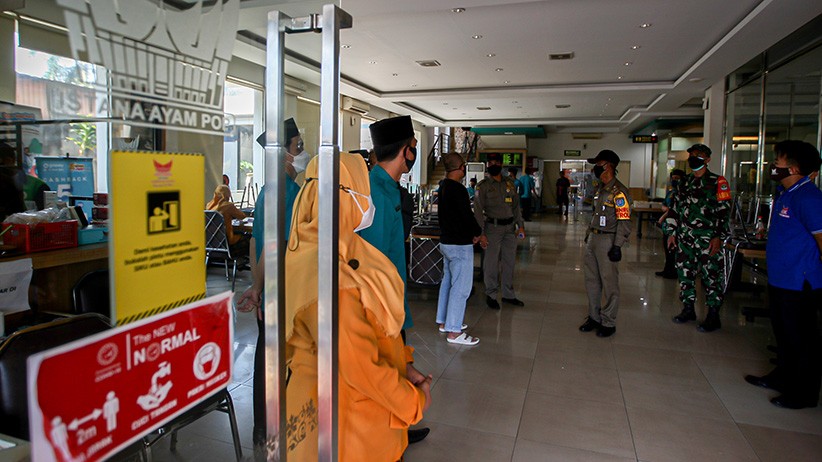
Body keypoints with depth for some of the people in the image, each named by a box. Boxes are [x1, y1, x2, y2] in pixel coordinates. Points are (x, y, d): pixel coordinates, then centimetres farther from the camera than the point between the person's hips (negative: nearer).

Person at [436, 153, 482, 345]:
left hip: (446, 241, 10)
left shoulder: (443, 187, 9)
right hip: (460, 244, -10)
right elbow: (467, 216, -21)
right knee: (460, 286, -4)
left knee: (447, 281, 18)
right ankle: (453, 331, 0)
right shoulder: (458, 189, -21)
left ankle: (444, 321, 28)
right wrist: (477, 232, -3)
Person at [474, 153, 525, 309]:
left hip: (510, 227, 5)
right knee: (492, 262, -1)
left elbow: (516, 206, 15)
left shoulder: (510, 183, 11)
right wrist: (481, 233, -14)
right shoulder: (483, 186, -3)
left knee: (509, 262, 11)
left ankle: (508, 294, 24)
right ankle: (491, 295, 12)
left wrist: (520, 226, 8)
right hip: (493, 227, -5)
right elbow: (478, 211, -7)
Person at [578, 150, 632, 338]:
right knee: (591, 280, 13)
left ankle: (608, 323, 10)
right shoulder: (599, 189, 15)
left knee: (609, 283, 0)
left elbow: (624, 222, -18)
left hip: (608, 241, -9)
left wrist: (617, 246, -20)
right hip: (593, 239, 9)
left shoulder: (618, 192, -14)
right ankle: (594, 317, 26)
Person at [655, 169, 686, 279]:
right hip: (667, 225, 9)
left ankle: (672, 272, 5)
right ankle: (667, 270, 25)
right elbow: (663, 205, 17)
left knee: (672, 250, -4)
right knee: (666, 248, 15)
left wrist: (662, 217, -9)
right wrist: (666, 208, -6)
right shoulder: (670, 191, 15)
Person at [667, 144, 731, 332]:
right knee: (685, 274, 10)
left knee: (712, 277, -2)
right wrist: (673, 232, 15)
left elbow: (724, 211, -8)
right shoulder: (685, 183, 15)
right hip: (685, 238, 6)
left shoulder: (717, 182, -3)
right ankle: (688, 310, 23)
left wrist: (718, 237, -14)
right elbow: (676, 208, 19)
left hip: (708, 240, -6)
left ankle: (713, 317, 7)